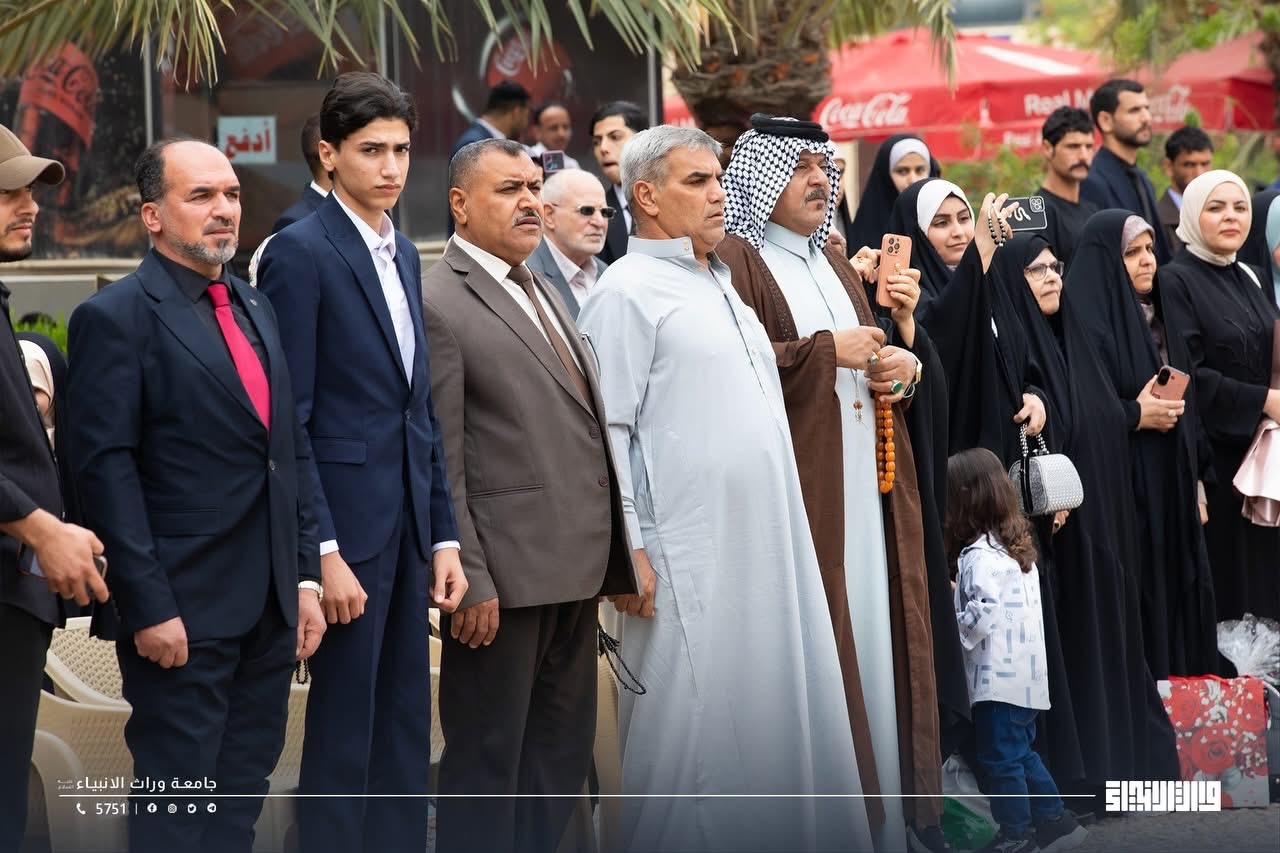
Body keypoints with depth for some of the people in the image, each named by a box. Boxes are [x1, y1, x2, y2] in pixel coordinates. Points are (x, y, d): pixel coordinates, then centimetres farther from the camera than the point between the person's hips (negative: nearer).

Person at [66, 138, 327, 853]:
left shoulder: (256, 310, 16)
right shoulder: (116, 317, -8)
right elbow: (106, 467, -13)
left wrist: (306, 577, 11)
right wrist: (148, 607, -18)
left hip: (270, 607, 7)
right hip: (182, 612, -7)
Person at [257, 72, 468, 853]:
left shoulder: (403, 254, 15)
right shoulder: (301, 252, -8)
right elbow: (287, 417, -12)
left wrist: (445, 535, 11)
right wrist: (321, 553, -17)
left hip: (410, 523, 7)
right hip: (346, 521, -7)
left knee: (406, 729, 10)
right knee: (344, 730, -2)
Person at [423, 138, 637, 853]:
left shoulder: (542, 291, 17)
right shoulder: (438, 304, -11)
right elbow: (437, 463, -14)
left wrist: (617, 554, 15)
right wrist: (470, 581, -19)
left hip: (574, 569, 9)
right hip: (505, 576, -9)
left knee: (563, 753, 14)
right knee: (488, 759, 1)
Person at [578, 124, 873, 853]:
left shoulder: (721, 285, 19)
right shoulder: (628, 292, -7)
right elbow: (605, 431, -12)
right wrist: (626, 550, -17)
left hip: (768, 546, 8)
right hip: (689, 557, -8)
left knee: (775, 709, 9)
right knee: (696, 724, -6)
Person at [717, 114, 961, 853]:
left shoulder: (838, 267, 22)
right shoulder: (737, 260, -3)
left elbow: (883, 358, 26)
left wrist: (901, 364, 3)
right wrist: (826, 350, -13)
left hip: (868, 488, 7)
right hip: (800, 489, -7)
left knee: (876, 641, 4)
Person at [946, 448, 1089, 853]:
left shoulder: (980, 556, -16)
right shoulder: (1017, 546, 13)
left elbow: (983, 616, -24)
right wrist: (959, 596, 15)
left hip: (999, 680, -10)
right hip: (1026, 675, 10)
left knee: (1000, 759, -1)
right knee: (1022, 754, 19)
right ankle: (1055, 820, 22)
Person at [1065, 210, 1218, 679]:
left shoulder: (1156, 318, 16)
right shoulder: (1086, 325, -12)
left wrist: (1196, 482, 16)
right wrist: (1135, 415, -21)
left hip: (1172, 493, 8)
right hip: (1122, 495, -8)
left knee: (1180, 605, 7)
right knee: (1135, 612, -7)